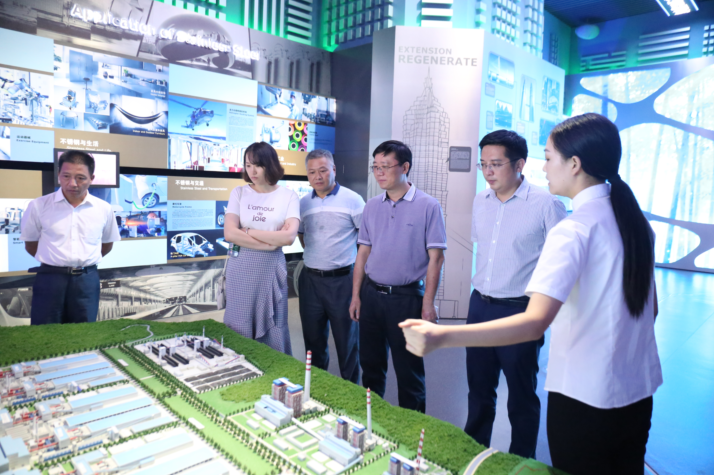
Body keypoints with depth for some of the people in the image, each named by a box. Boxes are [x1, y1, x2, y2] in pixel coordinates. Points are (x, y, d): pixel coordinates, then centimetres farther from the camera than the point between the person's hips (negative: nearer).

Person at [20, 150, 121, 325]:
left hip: (87, 280, 1)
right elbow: (30, 244, 9)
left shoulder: (104, 209, 1)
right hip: (50, 278, -1)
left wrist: (84, 263, 12)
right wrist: (54, 261, 8)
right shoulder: (39, 206, -3)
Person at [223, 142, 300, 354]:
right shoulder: (239, 193, 3)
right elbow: (229, 233, -9)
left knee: (272, 331, 8)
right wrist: (270, 242, -13)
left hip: (271, 270, -1)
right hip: (241, 269, 1)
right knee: (239, 330, 10)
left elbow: (289, 237, -12)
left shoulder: (288, 196, 0)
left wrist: (249, 232, -9)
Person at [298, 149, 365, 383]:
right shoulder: (303, 203, 7)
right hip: (310, 280, 5)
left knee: (347, 342, 5)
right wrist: (314, 255, 13)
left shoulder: (352, 200, -6)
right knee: (313, 341, 16)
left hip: (342, 280, -4)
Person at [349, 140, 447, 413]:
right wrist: (356, 295, 7)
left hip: (407, 297, -4)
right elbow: (363, 252, 11)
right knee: (370, 364, 16)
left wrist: (428, 303, -12)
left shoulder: (428, 206, -7)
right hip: (371, 294, 5)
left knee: (409, 370, 6)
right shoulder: (372, 207, 7)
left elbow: (435, 258, -8)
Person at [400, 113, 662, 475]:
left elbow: (535, 322, -32)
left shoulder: (574, 229, -21)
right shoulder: (634, 219, 2)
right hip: (639, 390, 8)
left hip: (585, 399, -8)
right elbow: (650, 307, 11)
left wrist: (441, 336, -40)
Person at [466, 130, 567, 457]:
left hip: (519, 311, -5)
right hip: (479, 306, 6)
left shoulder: (546, 204, -14)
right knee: (479, 389, 20)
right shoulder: (480, 201, 5)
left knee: (521, 397, 12)